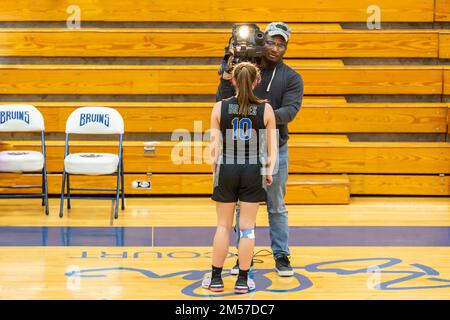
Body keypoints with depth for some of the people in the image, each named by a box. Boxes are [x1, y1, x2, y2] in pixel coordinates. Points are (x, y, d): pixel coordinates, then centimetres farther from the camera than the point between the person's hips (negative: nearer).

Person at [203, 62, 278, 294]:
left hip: (226, 170, 1)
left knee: (223, 226, 10)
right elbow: (272, 146, 0)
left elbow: (215, 144, -1)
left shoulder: (220, 108, -2)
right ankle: (242, 281, 10)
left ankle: (216, 279, 16)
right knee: (247, 227, 5)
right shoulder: (265, 109, -2)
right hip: (253, 171, 0)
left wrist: (215, 170, 12)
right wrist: (269, 171, 12)